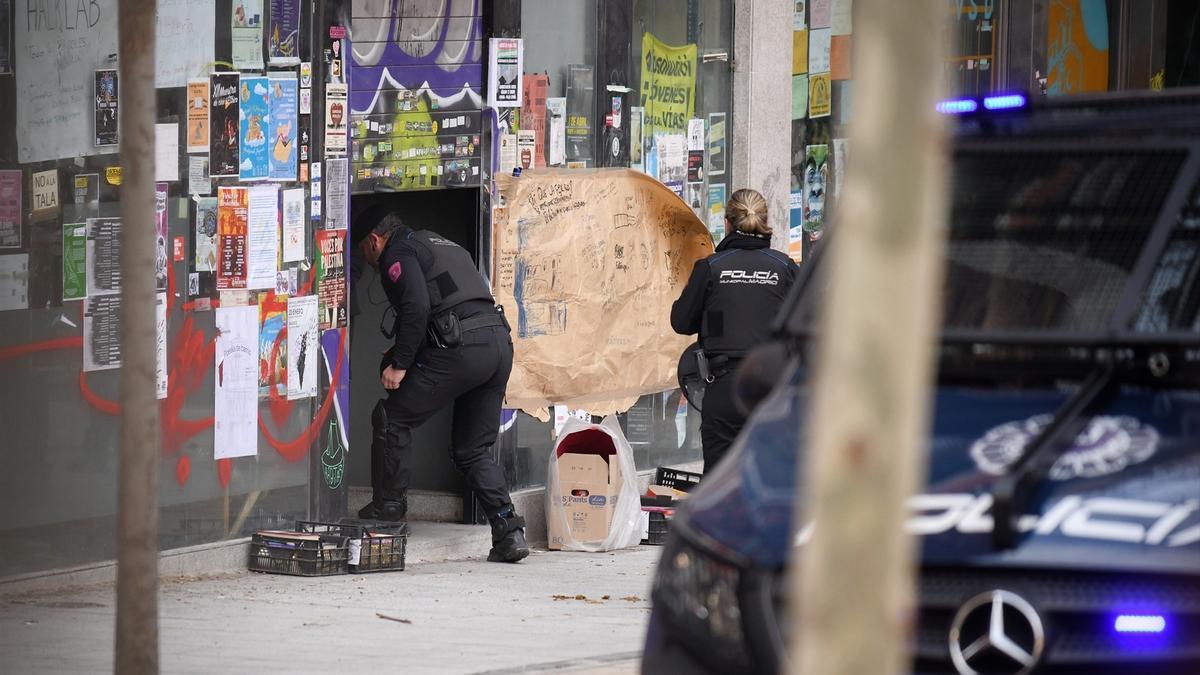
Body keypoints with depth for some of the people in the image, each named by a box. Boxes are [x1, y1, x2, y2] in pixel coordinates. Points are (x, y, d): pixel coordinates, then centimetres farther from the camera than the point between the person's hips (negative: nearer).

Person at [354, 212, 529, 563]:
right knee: (473, 450, 15)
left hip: (460, 347, -8)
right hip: (499, 342, 8)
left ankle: (388, 508, 10)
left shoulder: (398, 253, 3)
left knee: (391, 418, 7)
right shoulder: (445, 246, 31)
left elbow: (416, 307, -13)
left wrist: (399, 363, -7)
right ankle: (509, 532, 3)